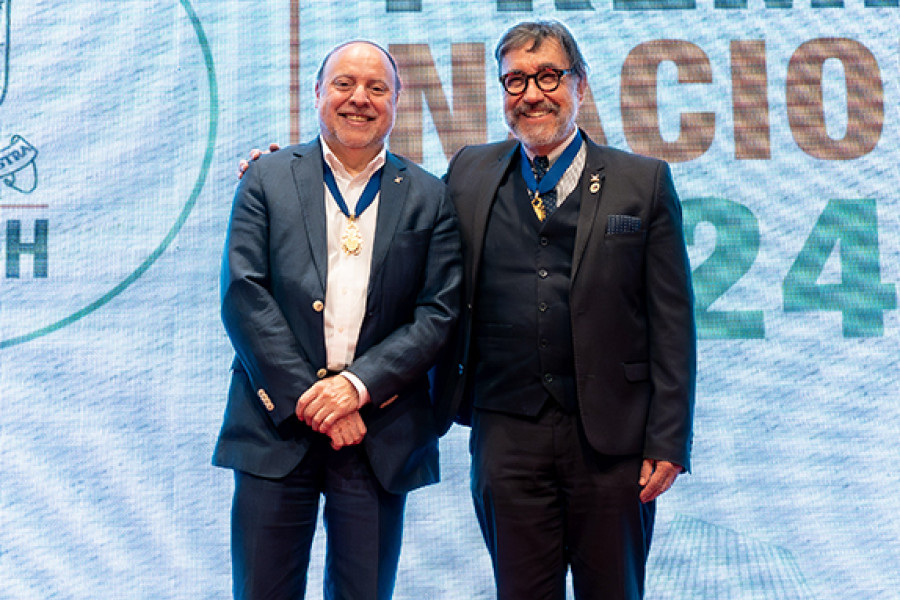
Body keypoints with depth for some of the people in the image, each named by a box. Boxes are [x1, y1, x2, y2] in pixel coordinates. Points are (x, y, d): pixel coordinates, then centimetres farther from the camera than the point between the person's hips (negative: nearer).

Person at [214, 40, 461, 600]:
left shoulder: (429, 198, 7)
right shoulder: (268, 178, 5)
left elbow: (439, 313, 0)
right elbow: (243, 295, -4)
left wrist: (360, 383, -13)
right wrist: (310, 398, -11)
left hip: (381, 439, 1)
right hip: (278, 425, 0)